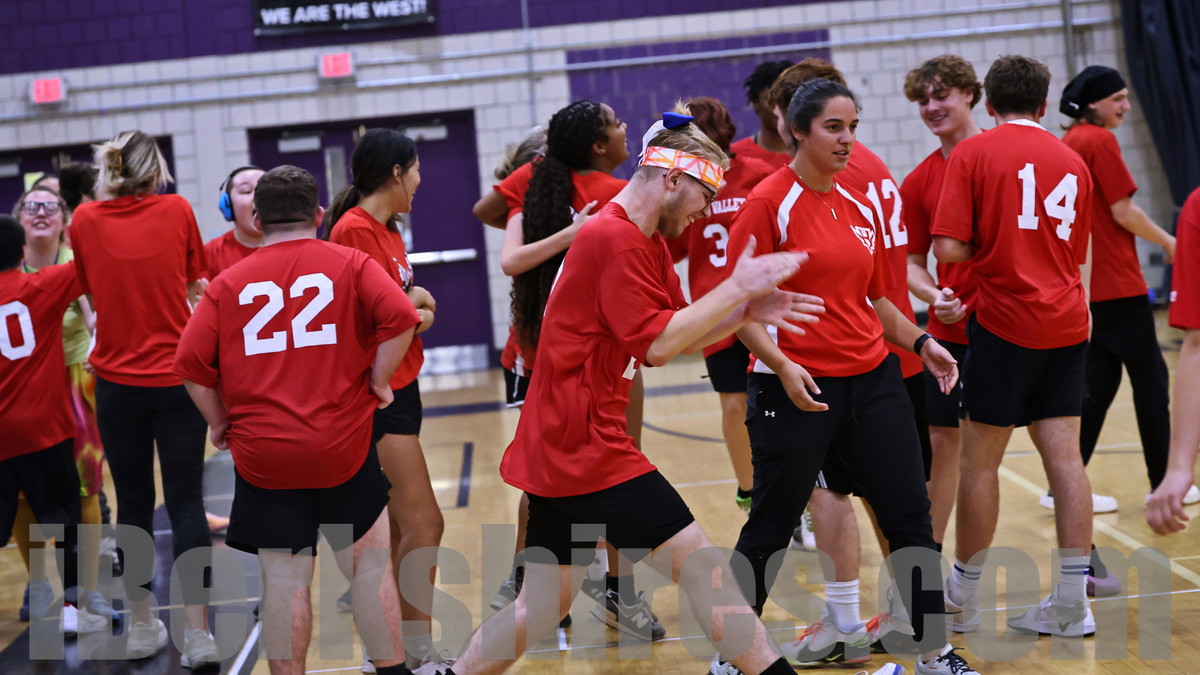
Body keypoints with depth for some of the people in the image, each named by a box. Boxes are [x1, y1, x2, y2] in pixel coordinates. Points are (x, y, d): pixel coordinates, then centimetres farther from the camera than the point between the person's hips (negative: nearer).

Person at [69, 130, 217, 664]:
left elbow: (93, 297, 8)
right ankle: (197, 635, -2)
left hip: (117, 382, 1)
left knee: (133, 504, 11)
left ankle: (141, 626, 19)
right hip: (177, 379, -1)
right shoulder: (177, 210, -3)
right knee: (186, 505, 1)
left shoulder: (85, 221, -2)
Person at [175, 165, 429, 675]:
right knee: (370, 566, 10)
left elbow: (191, 364, -2)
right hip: (343, 447, -1)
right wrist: (377, 380, -2)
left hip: (262, 457, 1)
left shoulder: (228, 284, 5)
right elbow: (400, 317, -14)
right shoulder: (349, 264, 2)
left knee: (284, 581, 5)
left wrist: (220, 422, 10)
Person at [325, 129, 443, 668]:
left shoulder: (387, 231, 14)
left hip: (399, 386, 10)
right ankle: (419, 652, -5)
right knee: (424, 523, -10)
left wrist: (416, 303, -5)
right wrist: (408, 311, -6)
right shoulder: (353, 230, -15)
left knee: (401, 528, 12)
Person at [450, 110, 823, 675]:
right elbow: (659, 343, -19)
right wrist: (734, 288, -14)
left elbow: (680, 335, 18)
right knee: (702, 565, -5)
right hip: (586, 451, -11)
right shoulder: (616, 239, -16)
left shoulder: (645, 242, 17)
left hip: (559, 451, 11)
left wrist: (745, 311, 2)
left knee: (544, 603, 15)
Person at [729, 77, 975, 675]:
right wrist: (781, 366, -23)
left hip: (871, 380, 6)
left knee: (910, 517, 5)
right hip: (797, 389, -6)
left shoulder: (860, 207, 11)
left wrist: (919, 342, 8)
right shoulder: (770, 203, -10)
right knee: (769, 529, 3)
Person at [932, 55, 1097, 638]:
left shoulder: (973, 153, -4)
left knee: (979, 460, 4)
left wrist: (988, 254, 7)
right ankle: (1072, 601, 4)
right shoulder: (1072, 162, 11)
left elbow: (949, 248, -12)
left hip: (1006, 322, -5)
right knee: (1064, 456, 4)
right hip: (1067, 323, 5)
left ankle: (962, 600, 14)